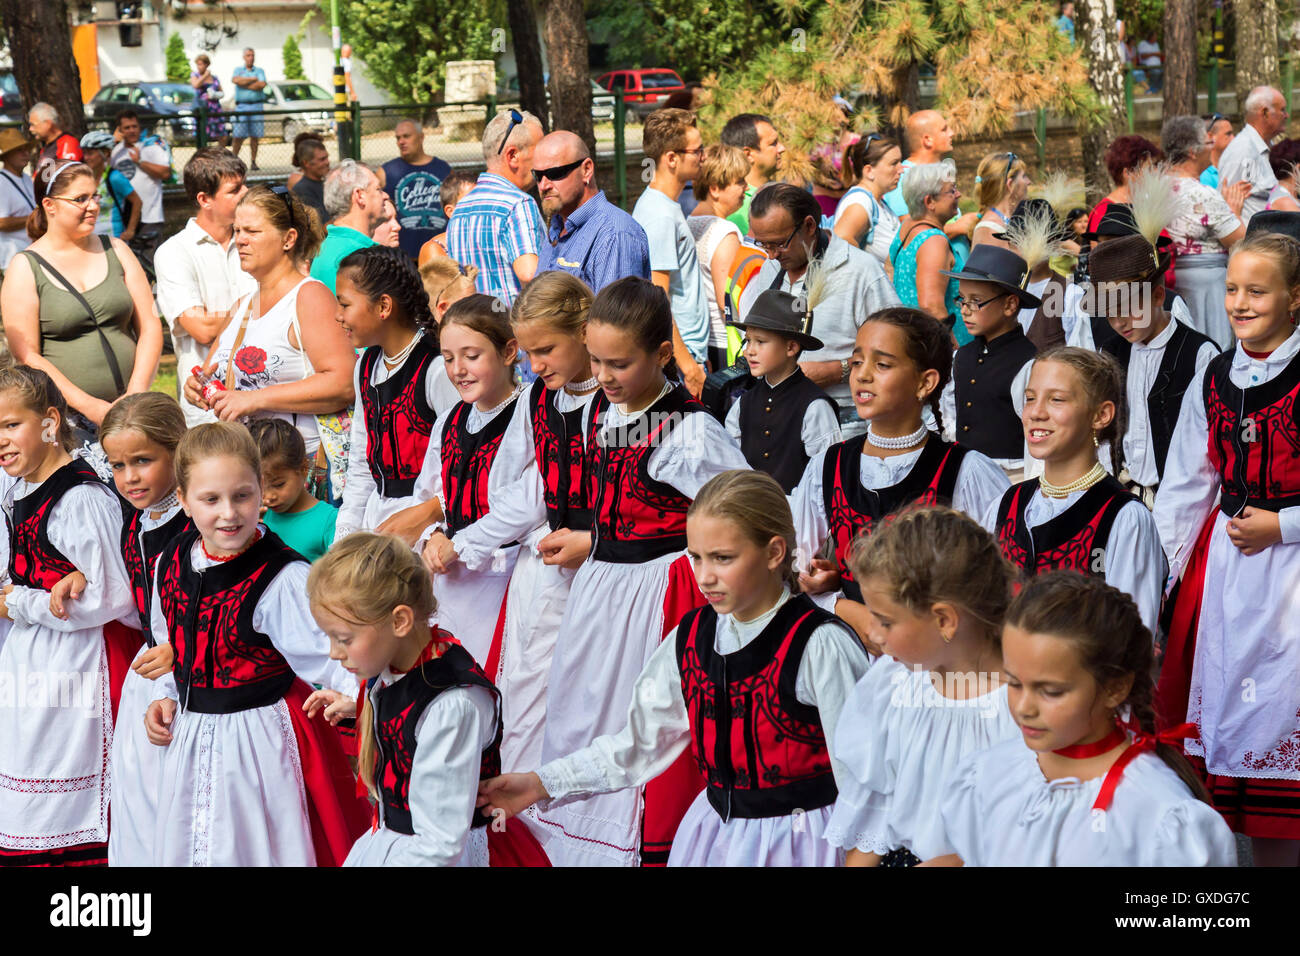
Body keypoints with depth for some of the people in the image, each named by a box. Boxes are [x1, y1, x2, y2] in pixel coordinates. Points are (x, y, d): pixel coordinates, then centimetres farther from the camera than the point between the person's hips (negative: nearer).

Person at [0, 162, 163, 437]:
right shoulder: (25, 267, 1)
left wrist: (136, 393, -6)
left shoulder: (115, 250, 12)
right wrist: (89, 405, -14)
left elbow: (150, 326, 8)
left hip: (127, 411, 3)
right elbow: (26, 355, -7)